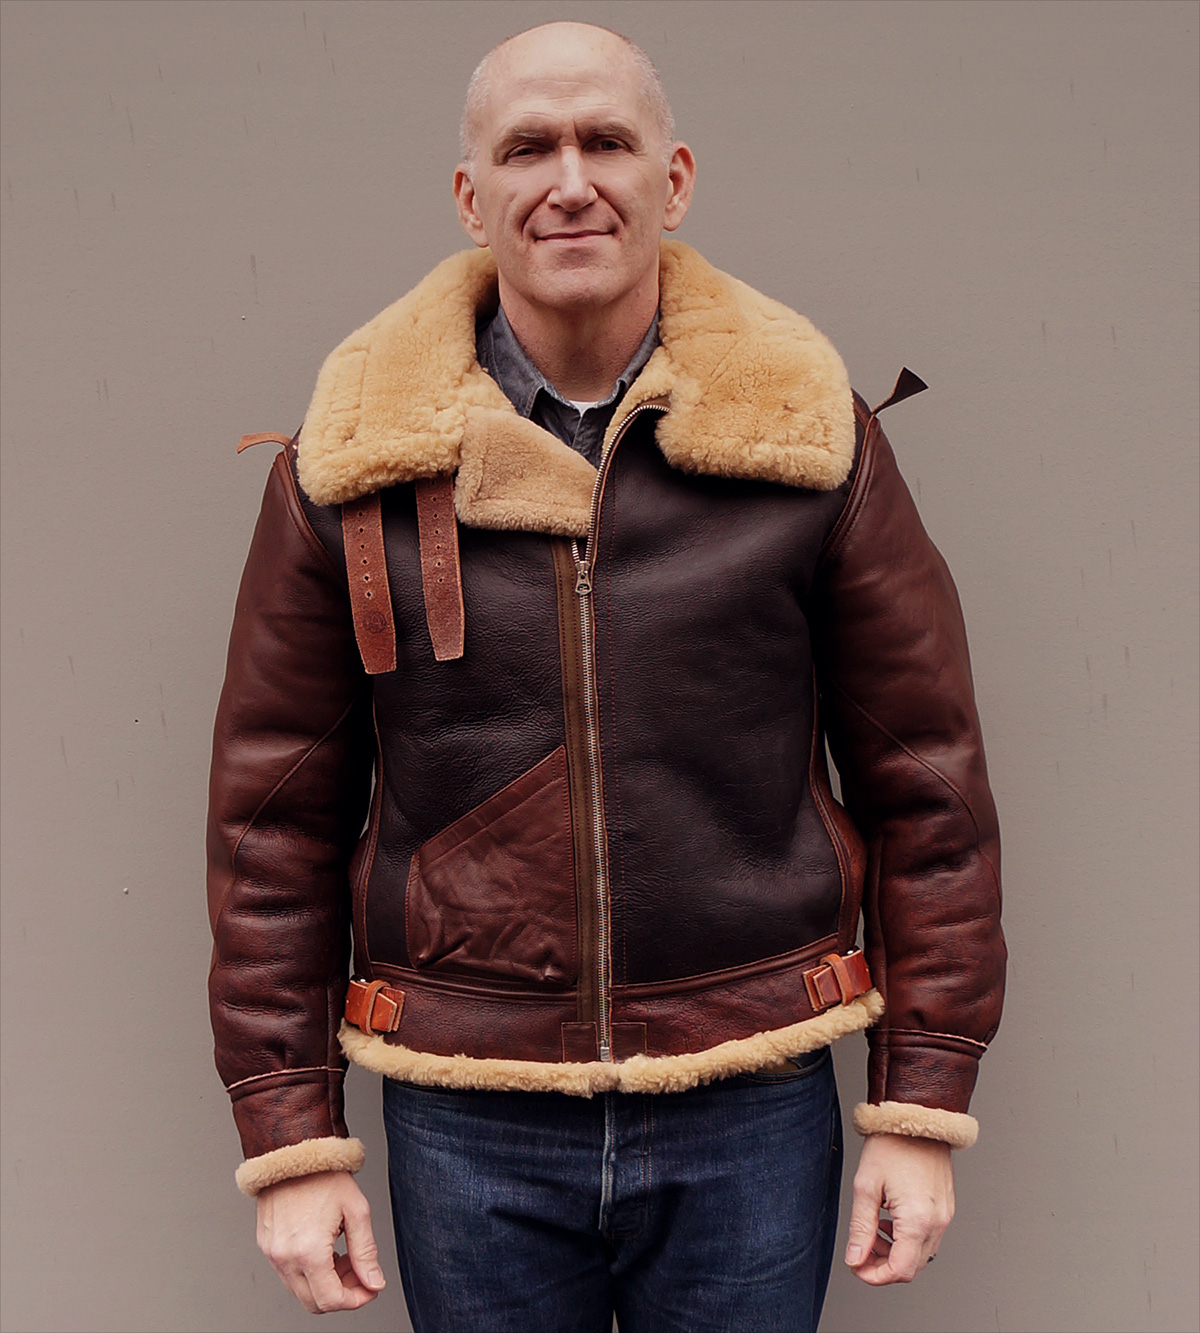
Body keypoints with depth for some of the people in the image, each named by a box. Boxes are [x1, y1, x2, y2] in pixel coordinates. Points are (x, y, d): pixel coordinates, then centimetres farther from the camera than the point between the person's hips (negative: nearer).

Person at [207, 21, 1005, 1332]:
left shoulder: (811, 437, -3)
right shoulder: (347, 468, -3)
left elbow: (925, 781, 0)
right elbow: (274, 815, 1)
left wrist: (923, 1108, -1)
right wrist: (290, 1139, -1)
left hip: (752, 1120, 0)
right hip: (464, 1128, 1)